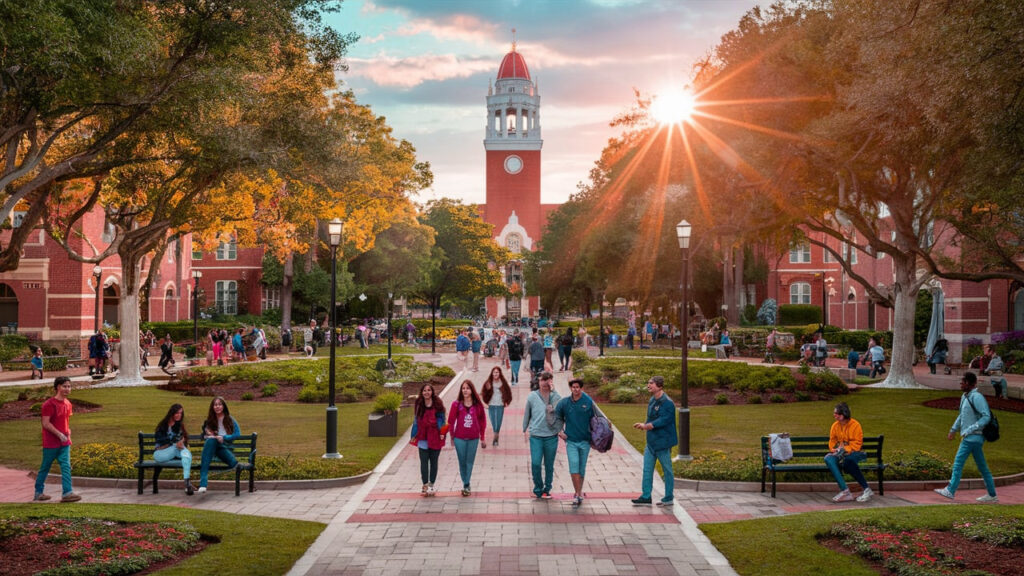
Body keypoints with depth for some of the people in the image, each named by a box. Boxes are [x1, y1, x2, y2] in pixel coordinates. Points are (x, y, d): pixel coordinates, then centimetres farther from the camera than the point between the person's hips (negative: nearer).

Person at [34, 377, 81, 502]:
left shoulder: (67, 404, 10)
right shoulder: (49, 404, -13)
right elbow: (46, 423, -17)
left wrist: (68, 432, 11)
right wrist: (59, 435, -20)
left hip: (64, 442, 6)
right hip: (51, 443, -6)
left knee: (66, 466, -4)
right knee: (45, 467, 7)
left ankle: (67, 493, -9)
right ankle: (38, 492, 21)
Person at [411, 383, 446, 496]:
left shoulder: (437, 404, -3)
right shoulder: (419, 405, 4)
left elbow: (441, 419, 0)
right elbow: (416, 420, 10)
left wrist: (442, 433, -11)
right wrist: (414, 435, 8)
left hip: (435, 438, -1)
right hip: (423, 438, 1)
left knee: (433, 461, 8)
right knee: (424, 461, -2)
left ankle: (431, 485, 18)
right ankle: (425, 485, 3)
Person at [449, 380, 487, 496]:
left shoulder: (478, 405, -1)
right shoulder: (456, 405, -4)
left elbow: (482, 421, 5)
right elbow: (452, 421, 2)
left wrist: (482, 438, 6)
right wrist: (452, 437, 4)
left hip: (473, 438, 0)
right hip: (459, 438, 0)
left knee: (470, 462, 4)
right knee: (462, 462, 5)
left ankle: (466, 485, 14)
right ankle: (466, 484, 17)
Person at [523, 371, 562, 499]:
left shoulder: (556, 397, 1)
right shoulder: (532, 396, 2)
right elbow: (527, 414, 12)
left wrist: (559, 429, -5)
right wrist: (525, 429, 16)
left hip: (551, 436, 1)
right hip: (536, 436, -1)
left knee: (549, 465, 8)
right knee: (535, 463, -9)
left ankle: (546, 489, 22)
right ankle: (538, 488, 10)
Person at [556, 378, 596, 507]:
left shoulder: (589, 402, -5)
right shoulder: (564, 402, -1)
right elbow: (558, 418, 12)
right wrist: (560, 431, 2)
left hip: (585, 440, 0)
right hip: (571, 440, 0)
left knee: (582, 469, 10)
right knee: (574, 468, -11)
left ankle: (579, 491, 27)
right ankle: (579, 494, -7)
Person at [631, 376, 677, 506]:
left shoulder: (667, 403, -16)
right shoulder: (652, 401, 12)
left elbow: (662, 421, -23)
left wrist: (646, 426, -18)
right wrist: (643, 424, -1)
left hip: (663, 442, -9)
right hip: (651, 441, 9)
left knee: (667, 471, 4)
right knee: (647, 470, 9)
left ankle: (668, 499, 12)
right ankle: (646, 496, 17)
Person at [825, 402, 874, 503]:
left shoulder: (855, 425, -6)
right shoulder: (835, 425, 10)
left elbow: (857, 444, -9)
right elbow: (832, 441, 16)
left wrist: (845, 449, -19)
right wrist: (834, 449, -5)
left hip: (854, 453, -4)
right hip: (840, 454, 4)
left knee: (847, 460, -40)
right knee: (828, 459, -30)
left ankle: (866, 489, -27)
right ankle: (844, 490, -36)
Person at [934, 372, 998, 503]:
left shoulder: (977, 397, -15)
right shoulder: (965, 397, 14)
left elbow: (986, 417, -21)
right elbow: (961, 415, 28)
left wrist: (969, 430, -23)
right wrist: (953, 430, 26)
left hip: (972, 437, -10)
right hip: (969, 438, 10)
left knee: (958, 463, -9)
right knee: (982, 466, 12)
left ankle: (950, 491, -7)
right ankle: (992, 495, 17)